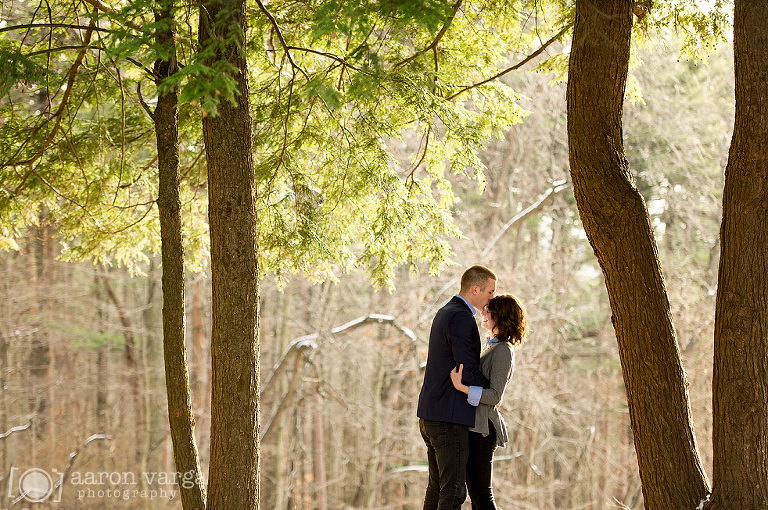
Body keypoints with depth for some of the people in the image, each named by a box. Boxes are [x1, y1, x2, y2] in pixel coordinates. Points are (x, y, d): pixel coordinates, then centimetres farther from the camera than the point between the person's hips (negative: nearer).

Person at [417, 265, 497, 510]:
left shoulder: (445, 313, 17)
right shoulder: (461, 318, -16)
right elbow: (468, 371, -19)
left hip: (430, 416, 10)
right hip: (449, 419, -10)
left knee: (438, 487, 16)